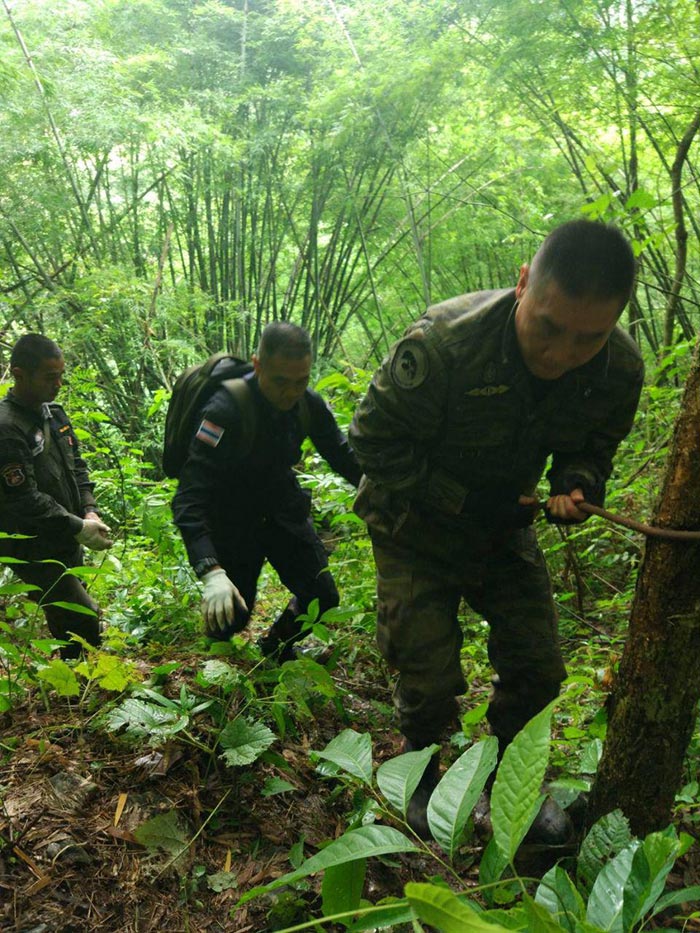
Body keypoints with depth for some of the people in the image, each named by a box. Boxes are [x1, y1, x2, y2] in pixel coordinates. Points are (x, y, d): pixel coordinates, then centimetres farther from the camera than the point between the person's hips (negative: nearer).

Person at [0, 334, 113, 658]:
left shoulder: (54, 413, 8)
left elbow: (77, 466, 14)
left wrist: (89, 511, -1)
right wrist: (78, 528, -18)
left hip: (67, 545, 8)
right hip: (36, 554, -8)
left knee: (67, 624, 17)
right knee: (84, 624, -10)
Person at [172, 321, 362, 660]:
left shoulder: (310, 405, -14)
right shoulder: (225, 410, -31)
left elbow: (345, 457, 1)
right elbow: (189, 496, -35)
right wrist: (211, 572, -46)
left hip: (282, 510, 5)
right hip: (232, 518, -4)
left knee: (322, 597, 2)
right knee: (231, 616, -3)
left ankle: (277, 646, 34)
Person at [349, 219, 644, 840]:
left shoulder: (620, 370, -19)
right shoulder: (443, 342, -34)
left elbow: (591, 449, 1)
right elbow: (373, 440, -22)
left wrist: (576, 487, -24)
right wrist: (464, 503, -27)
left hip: (505, 525, 5)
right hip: (417, 527, -4)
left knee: (539, 670, 8)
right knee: (431, 680, -4)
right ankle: (420, 771, 31)